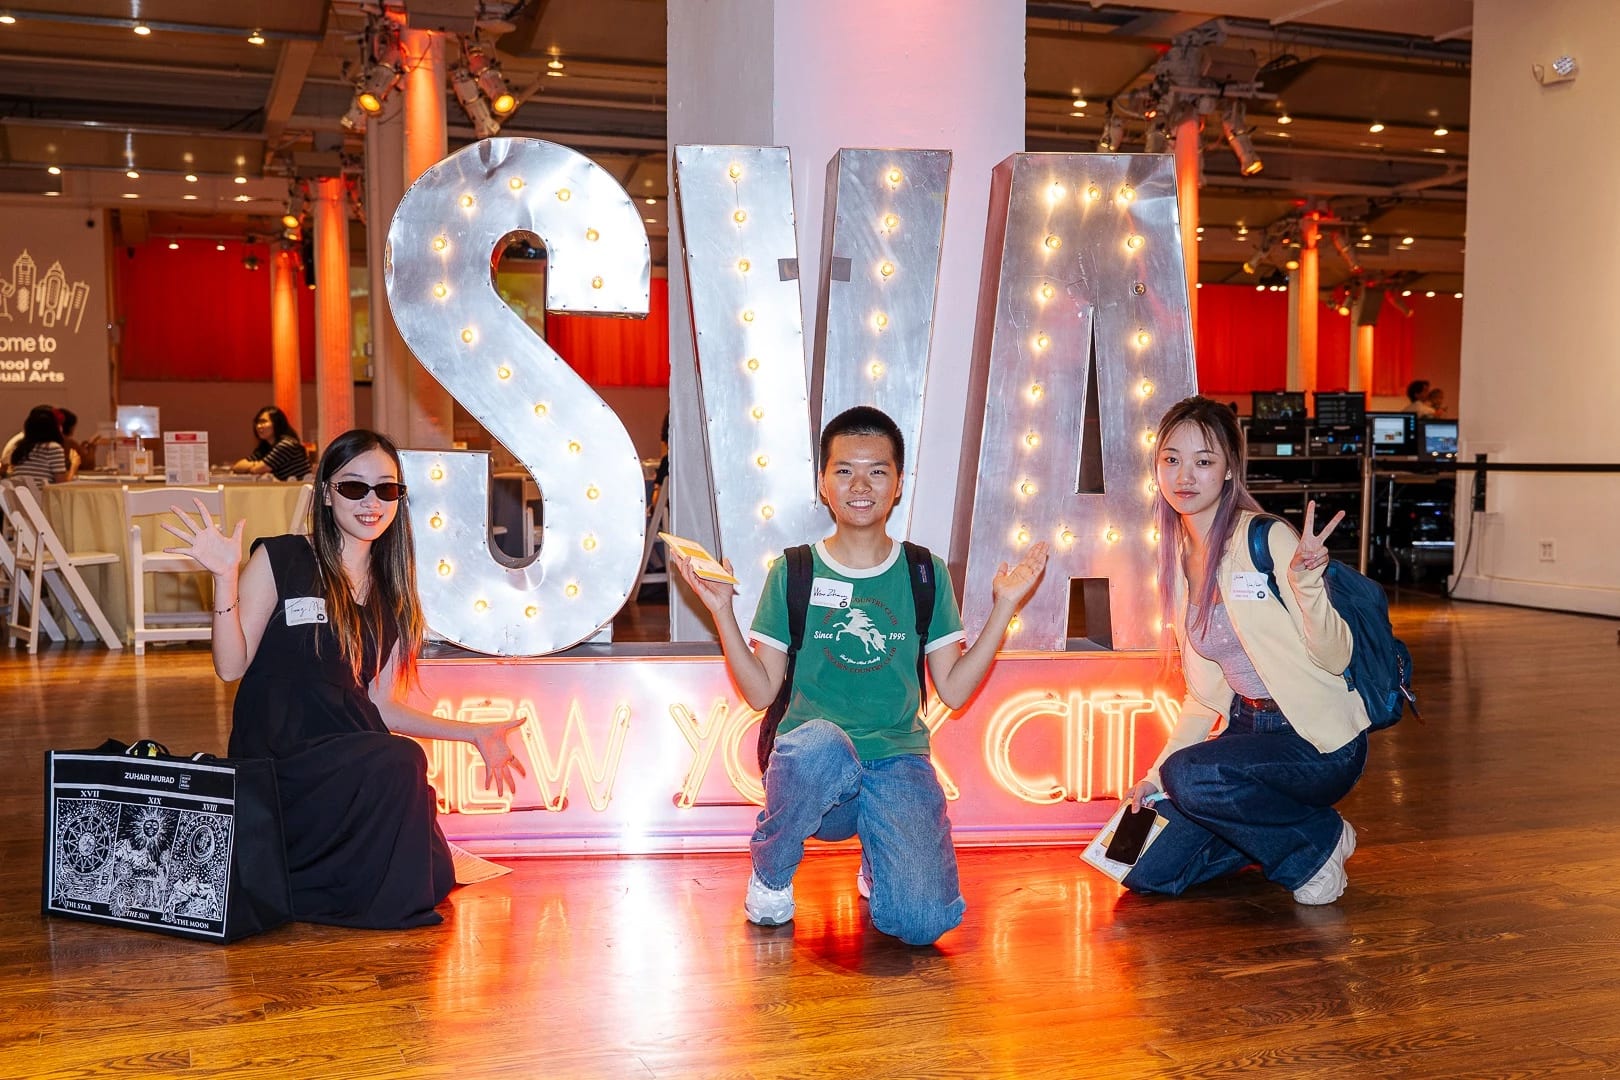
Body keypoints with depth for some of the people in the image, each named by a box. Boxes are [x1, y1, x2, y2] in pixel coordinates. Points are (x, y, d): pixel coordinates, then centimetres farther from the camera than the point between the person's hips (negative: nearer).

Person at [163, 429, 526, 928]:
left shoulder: (392, 594, 14)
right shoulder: (280, 560, -1)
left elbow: (380, 705, 14)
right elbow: (231, 667, -6)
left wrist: (475, 733, 10)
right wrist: (226, 577, -16)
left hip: (350, 748, 5)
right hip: (277, 759, -5)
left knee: (430, 880, -15)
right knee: (400, 762, -32)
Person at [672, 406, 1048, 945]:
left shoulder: (925, 575, 9)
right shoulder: (792, 574, 5)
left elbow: (953, 689, 8)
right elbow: (761, 692, 5)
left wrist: (1004, 606, 3)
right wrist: (721, 611, -6)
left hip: (897, 762, 1)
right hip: (811, 764, -1)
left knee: (922, 920, -22)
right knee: (822, 743, -39)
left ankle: (879, 858, 17)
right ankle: (770, 873, -7)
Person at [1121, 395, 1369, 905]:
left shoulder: (1267, 539, -16)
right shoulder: (1179, 557, 5)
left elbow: (1334, 658, -19)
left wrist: (1306, 579, -35)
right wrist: (1155, 773, 7)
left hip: (1321, 741, -7)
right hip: (1248, 727, 7)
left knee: (1190, 774, -33)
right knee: (1147, 873, -3)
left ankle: (1320, 840, -5)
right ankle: (1281, 832, 18)